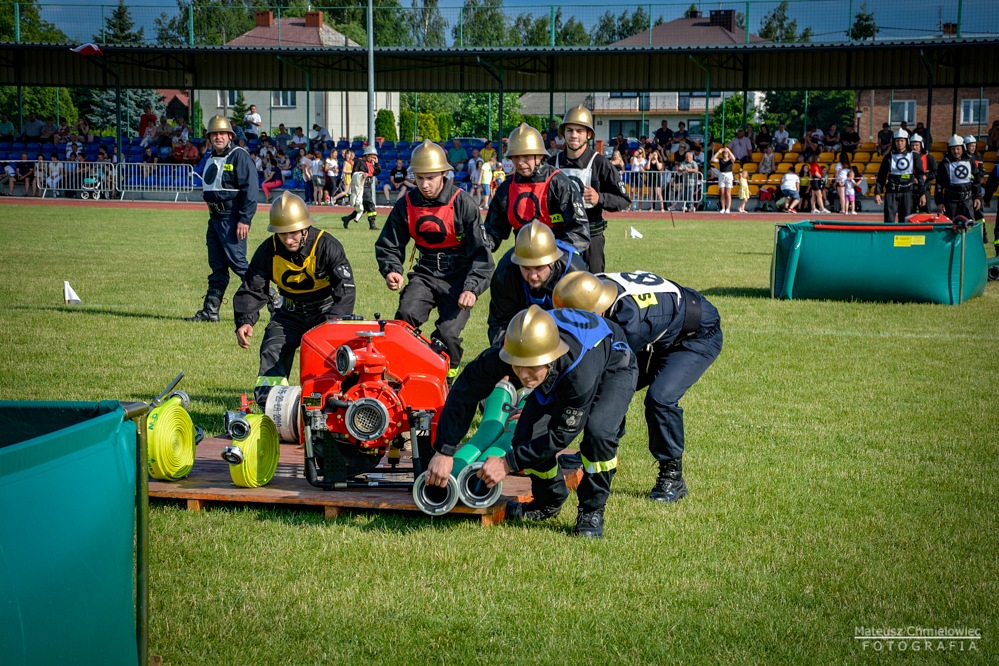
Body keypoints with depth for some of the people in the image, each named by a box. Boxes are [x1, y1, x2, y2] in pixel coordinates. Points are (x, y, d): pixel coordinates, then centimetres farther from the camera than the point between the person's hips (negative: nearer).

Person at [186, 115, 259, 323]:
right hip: (215, 218, 8)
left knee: (237, 262, -11)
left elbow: (250, 190, -16)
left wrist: (244, 220, -21)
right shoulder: (210, 159, 18)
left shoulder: (239, 156, -9)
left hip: (233, 218, -8)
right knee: (217, 267, 9)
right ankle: (210, 311, 11)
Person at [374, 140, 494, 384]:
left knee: (448, 332, -20)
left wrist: (472, 288, -22)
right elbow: (388, 245, 11)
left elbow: (480, 252, -9)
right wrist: (392, 270, -11)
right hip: (426, 273, 3)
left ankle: (447, 380, 5)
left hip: (458, 274, -3)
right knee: (405, 316, -24)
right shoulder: (406, 205, 1)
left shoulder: (463, 204, -10)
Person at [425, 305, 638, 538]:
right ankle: (549, 502, 18)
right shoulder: (503, 353, -36)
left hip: (613, 368, -4)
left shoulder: (579, 370, -46)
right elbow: (463, 393, -22)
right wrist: (444, 452, -25)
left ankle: (592, 512, -7)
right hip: (558, 375, 5)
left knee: (598, 433, -32)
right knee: (525, 438, -13)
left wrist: (508, 463, -29)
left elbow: (562, 433, -33)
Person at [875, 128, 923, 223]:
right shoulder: (889, 157, 8)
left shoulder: (914, 156, 6)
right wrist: (877, 193, 1)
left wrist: (922, 194, -2)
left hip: (908, 194, 0)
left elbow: (920, 176, 5)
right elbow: (881, 176, 9)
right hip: (892, 193, 0)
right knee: (889, 221, -9)